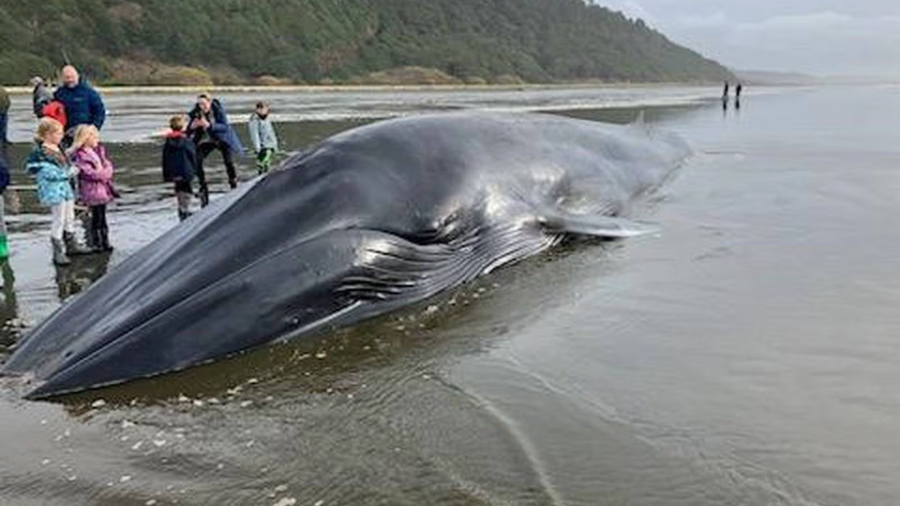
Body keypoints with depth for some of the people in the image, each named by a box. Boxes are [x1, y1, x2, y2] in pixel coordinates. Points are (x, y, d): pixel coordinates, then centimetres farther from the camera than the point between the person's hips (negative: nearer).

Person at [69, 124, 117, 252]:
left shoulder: (100, 149, 9)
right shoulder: (79, 155, -15)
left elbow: (109, 165, 5)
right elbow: (90, 173, -21)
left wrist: (103, 173, -11)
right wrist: (103, 173, -11)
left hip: (103, 187, 7)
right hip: (91, 190, -7)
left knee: (102, 216, 14)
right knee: (96, 216, -1)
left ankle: (105, 242, 21)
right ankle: (95, 243, 12)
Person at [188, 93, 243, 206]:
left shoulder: (218, 109, -23)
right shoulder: (196, 113, -16)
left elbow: (225, 126, -28)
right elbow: (189, 130, -8)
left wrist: (209, 125, -43)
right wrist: (192, 127, -34)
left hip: (222, 139, -2)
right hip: (206, 140, 2)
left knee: (229, 162, -12)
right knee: (196, 161, -15)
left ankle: (234, 187, 9)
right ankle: (203, 189, -1)